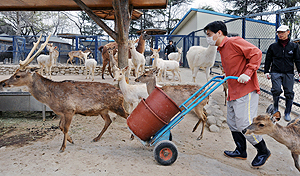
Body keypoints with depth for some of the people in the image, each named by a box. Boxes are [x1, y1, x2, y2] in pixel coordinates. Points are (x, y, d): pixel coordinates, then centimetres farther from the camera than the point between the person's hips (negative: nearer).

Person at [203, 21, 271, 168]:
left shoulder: (234, 42, -11)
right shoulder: (221, 49, 17)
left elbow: (256, 53, -18)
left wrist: (247, 73, -23)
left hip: (246, 91, -10)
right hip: (233, 92, 10)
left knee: (244, 124, -8)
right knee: (232, 123, 14)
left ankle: (263, 151, 15)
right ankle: (241, 151, 29)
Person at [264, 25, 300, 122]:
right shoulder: (273, 46, 8)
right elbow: (268, 60, 12)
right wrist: (266, 72, 7)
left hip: (289, 73, 1)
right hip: (276, 72, -1)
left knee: (289, 93, 1)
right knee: (276, 90, -15)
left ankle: (287, 113, 15)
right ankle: (275, 109, 8)